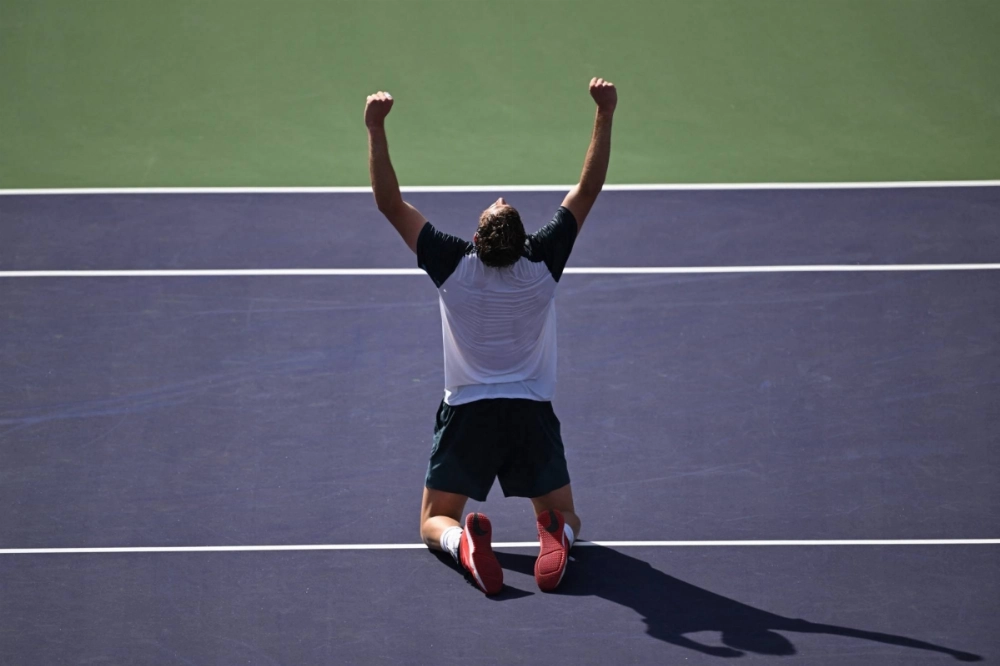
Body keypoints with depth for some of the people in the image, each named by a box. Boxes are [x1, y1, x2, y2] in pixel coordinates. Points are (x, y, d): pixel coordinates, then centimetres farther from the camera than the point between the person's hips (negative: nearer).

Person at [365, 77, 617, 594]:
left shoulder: (453, 265, -15)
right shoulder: (542, 263, -13)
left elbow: (390, 203, -11)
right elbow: (587, 189, -6)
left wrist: (375, 129, -13)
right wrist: (605, 115, -7)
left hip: (467, 413, 0)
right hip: (532, 413, 1)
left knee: (434, 522, 12)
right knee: (563, 517, 16)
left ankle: (463, 541, -24)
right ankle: (556, 534, -22)